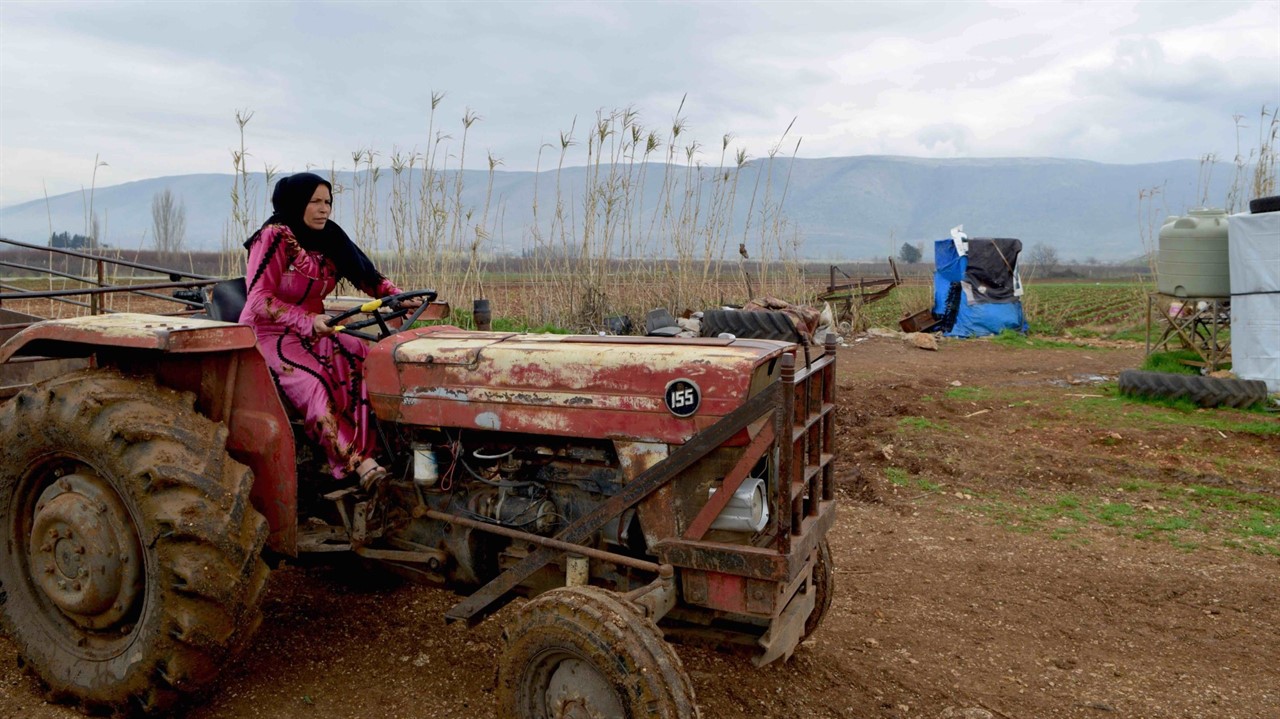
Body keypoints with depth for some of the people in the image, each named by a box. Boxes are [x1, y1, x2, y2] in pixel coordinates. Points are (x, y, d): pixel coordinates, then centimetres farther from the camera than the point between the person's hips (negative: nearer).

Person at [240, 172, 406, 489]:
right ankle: (359, 463, -34)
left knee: (362, 358, -22)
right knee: (315, 383, -32)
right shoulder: (274, 237, -14)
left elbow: (366, 274, 5)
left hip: (313, 331, 6)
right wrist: (308, 321, -33)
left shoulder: (330, 239, 5)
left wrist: (398, 296, -15)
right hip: (268, 333, -6)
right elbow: (259, 300, -20)